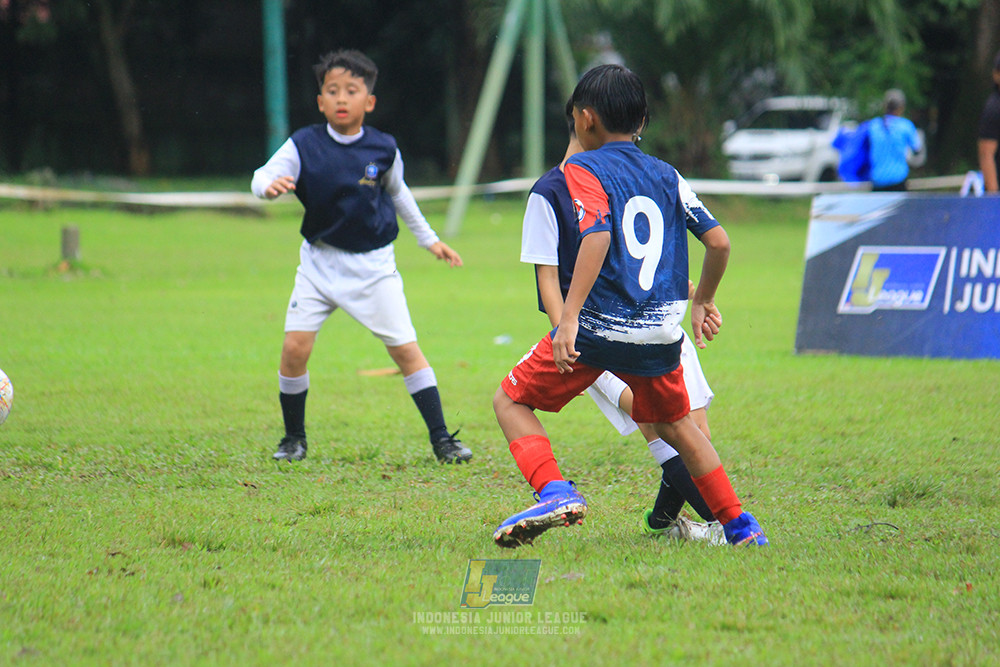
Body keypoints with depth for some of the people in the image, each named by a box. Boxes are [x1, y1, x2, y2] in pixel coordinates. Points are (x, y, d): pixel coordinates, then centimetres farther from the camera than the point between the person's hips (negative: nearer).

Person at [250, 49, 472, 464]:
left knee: (406, 349, -4)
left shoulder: (383, 149, -5)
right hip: (319, 261, 0)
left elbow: (398, 193, 14)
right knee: (295, 346, -11)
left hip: (373, 265, 0)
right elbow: (263, 177, -22)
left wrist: (428, 239, 21)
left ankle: (441, 438, 6)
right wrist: (270, 185, -46)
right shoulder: (304, 145, -10)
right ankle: (294, 438, 9)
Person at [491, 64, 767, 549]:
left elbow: (596, 235, -20)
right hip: (661, 331, 5)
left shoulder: (582, 169, -3)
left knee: (511, 400, 9)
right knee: (673, 423, 26)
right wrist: (703, 301, 25)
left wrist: (569, 317, -25)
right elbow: (719, 242, 9)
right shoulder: (667, 175, 13)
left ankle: (554, 491, -12)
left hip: (600, 326, -5)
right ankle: (739, 526, 22)